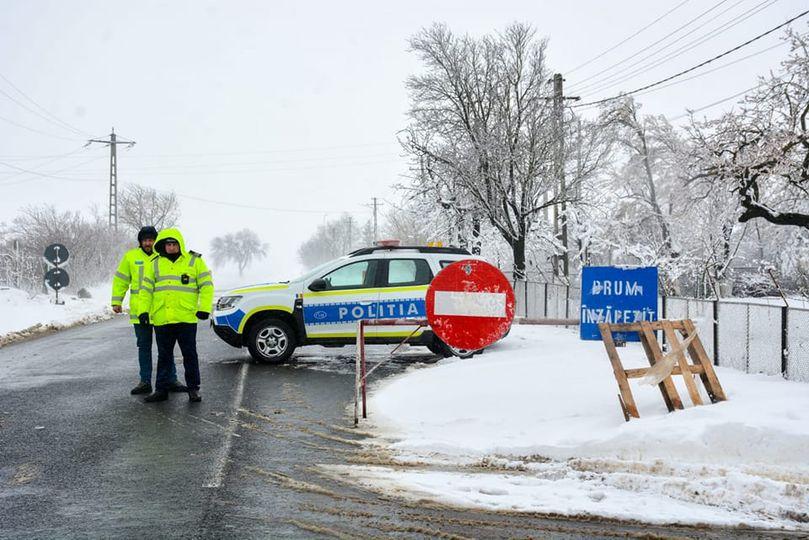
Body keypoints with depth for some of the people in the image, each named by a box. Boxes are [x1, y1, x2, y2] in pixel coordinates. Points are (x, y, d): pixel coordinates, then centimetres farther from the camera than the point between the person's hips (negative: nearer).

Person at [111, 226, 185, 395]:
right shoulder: (130, 256, 5)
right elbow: (120, 280, 9)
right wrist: (116, 301, 2)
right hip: (140, 311, 1)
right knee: (144, 346, 7)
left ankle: (171, 380, 11)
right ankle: (145, 382, 14)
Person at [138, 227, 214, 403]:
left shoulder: (194, 261, 4)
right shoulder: (155, 264, 12)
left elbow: (206, 285, 2)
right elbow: (146, 289, 13)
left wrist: (204, 308, -7)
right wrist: (143, 310, 3)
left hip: (186, 318, -3)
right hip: (161, 319, 3)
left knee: (190, 354, 4)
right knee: (164, 356, 10)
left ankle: (193, 389, 14)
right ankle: (162, 389, 17)